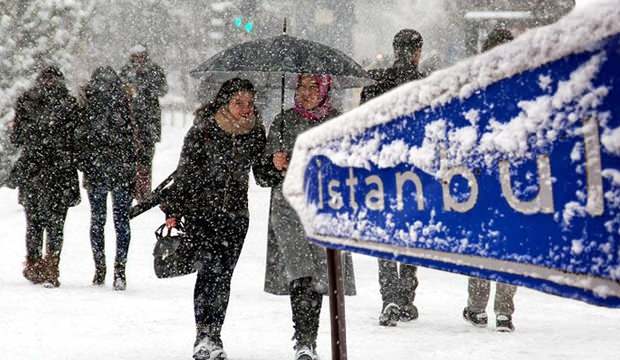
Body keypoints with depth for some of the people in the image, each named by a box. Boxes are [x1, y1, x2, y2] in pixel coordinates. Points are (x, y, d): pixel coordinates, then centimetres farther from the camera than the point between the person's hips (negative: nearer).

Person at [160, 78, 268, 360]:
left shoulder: (256, 133, 5)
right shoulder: (202, 131, -7)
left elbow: (263, 173, 16)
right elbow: (184, 173, -4)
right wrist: (173, 211, -6)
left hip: (236, 215, 4)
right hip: (201, 211, -4)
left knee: (223, 276, 6)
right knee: (210, 268, -18)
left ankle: (212, 337, 16)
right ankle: (205, 335, -18)